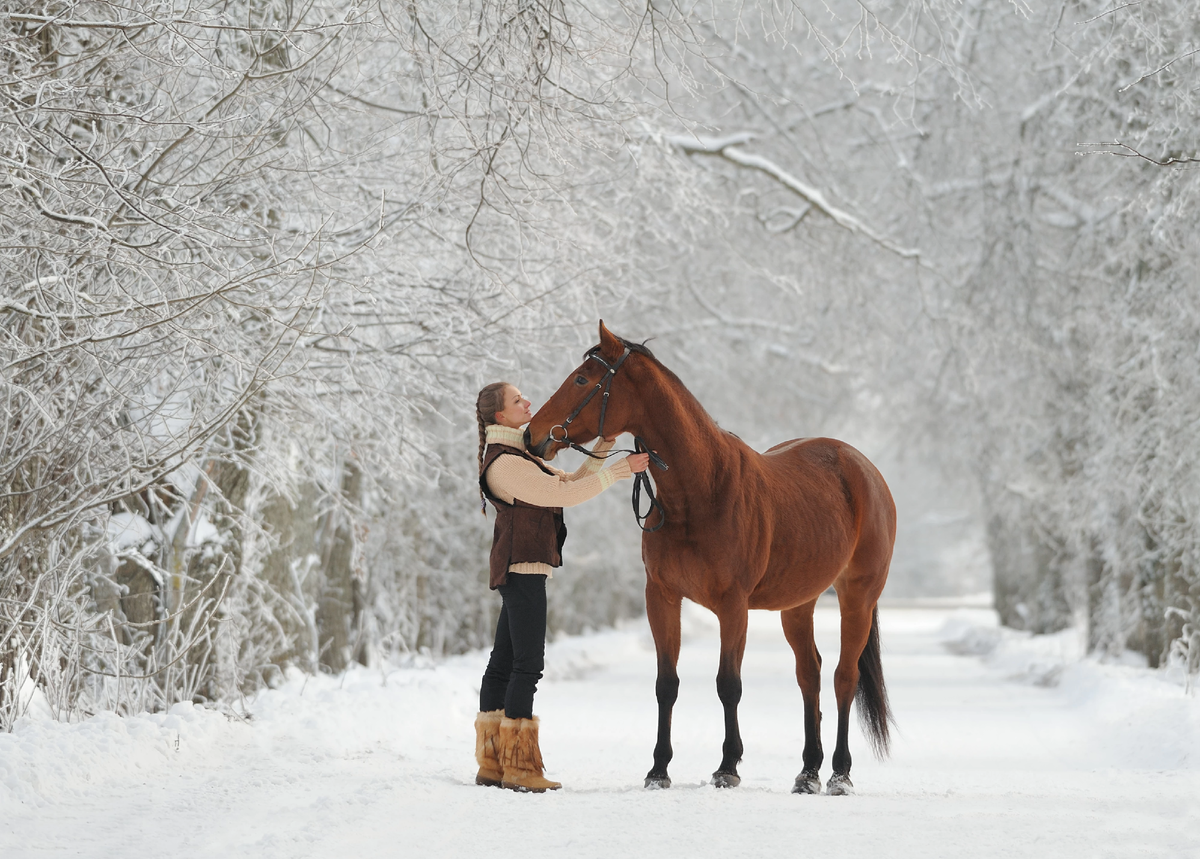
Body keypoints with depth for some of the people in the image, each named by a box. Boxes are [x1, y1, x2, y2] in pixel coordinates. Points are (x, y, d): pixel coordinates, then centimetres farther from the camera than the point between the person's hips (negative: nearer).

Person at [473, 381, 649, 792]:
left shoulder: (518, 456, 18)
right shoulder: (505, 462, -15)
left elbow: (569, 481, 20)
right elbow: (566, 494, -20)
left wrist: (604, 446, 11)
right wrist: (621, 469, -17)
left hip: (516, 571, 11)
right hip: (523, 568, -11)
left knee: (503, 661, 10)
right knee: (528, 663, -9)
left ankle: (491, 762, 14)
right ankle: (518, 767, -8)